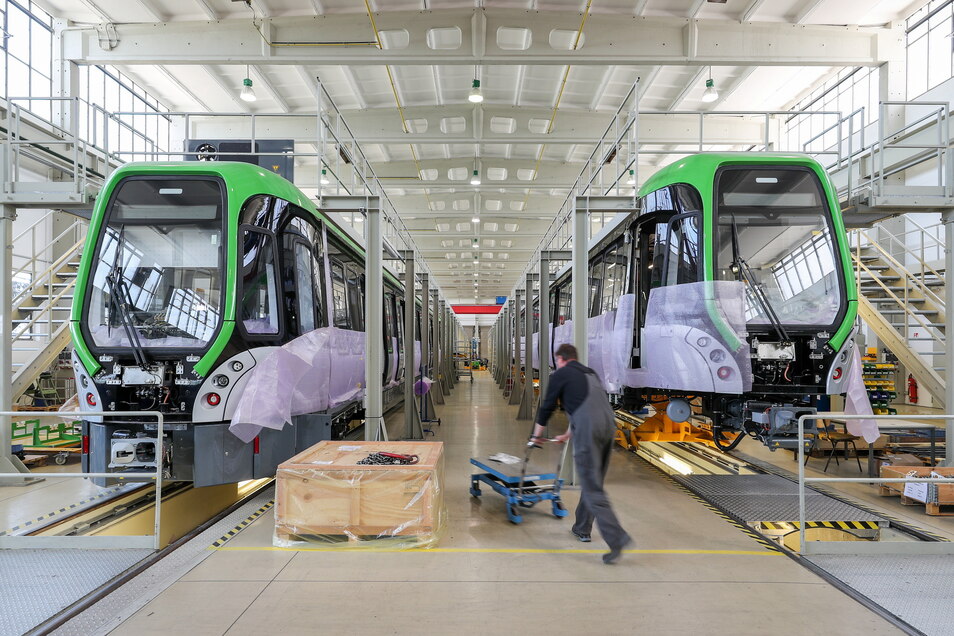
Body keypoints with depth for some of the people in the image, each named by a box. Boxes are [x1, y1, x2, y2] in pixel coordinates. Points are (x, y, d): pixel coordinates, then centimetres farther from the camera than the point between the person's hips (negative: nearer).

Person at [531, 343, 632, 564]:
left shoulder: (560, 374, 7)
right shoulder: (590, 374, 28)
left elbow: (547, 407, 13)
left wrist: (537, 435, 29)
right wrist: (568, 434, 49)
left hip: (588, 431, -7)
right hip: (608, 425, 7)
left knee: (593, 488, -5)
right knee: (592, 482, 20)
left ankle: (617, 538, -13)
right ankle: (582, 528, 31)